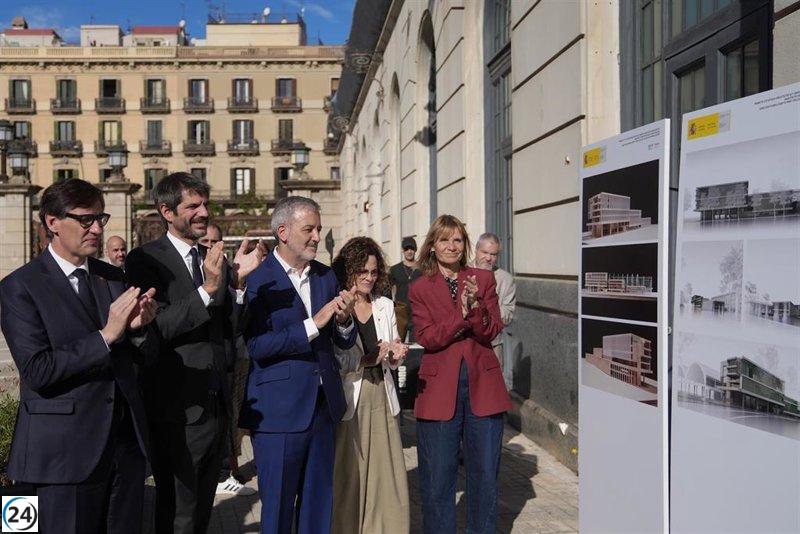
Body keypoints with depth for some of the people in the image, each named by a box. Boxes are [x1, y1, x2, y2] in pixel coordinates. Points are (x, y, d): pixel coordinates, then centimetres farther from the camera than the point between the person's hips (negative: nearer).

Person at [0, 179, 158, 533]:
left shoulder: (113, 278, 9)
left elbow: (145, 356, 8)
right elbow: (37, 371, -17)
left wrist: (139, 328, -13)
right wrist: (107, 335, -21)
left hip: (127, 442, 5)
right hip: (66, 450, -5)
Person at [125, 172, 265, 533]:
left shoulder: (216, 260, 9)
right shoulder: (145, 259, -10)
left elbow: (227, 328, 5)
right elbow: (155, 328, -19)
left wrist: (238, 280, -10)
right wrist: (207, 289, -28)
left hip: (217, 405, 6)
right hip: (179, 410, -6)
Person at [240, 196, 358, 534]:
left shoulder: (326, 277, 8)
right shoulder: (257, 279, -10)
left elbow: (344, 342, 10)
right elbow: (256, 346, -19)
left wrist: (344, 320, -12)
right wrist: (313, 324, -24)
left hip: (323, 406, 6)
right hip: (280, 412, -5)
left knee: (319, 504, 16)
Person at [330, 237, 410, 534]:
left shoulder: (385, 306, 12)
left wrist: (396, 355, -5)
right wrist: (368, 359, -20)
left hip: (381, 399, 5)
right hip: (348, 399, -4)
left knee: (386, 474, 5)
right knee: (347, 477, 3)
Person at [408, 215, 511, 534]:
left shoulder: (484, 279, 6)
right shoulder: (419, 288, 3)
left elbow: (491, 332, -2)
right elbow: (427, 339, -7)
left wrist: (475, 306, -21)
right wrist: (462, 314, -20)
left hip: (483, 383, 1)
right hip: (439, 387, -1)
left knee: (485, 472, 10)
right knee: (437, 476, 7)